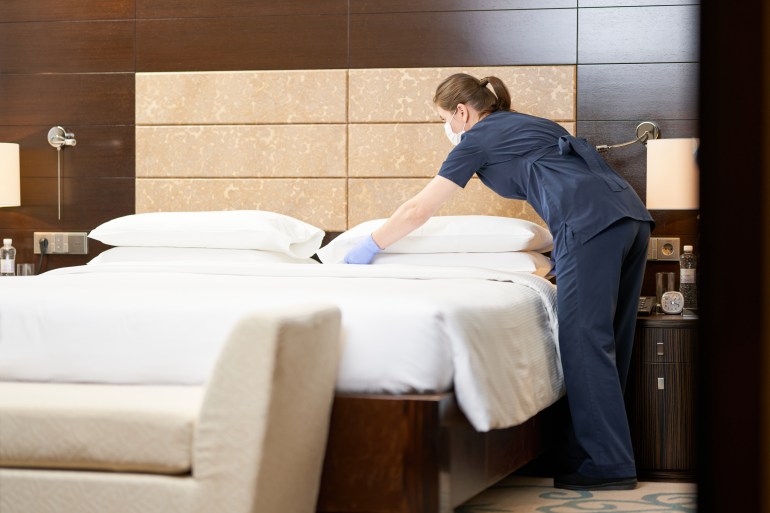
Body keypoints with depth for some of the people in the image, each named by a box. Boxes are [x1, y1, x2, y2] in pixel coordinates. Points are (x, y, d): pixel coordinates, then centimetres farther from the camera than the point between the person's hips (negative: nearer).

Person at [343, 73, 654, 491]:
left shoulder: (479, 138, 9)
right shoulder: (523, 125, 32)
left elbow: (418, 210, 13)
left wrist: (369, 248, 25)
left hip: (590, 221, -9)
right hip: (632, 216, 9)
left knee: (585, 342, -7)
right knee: (608, 341, 10)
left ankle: (607, 466, -9)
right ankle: (609, 454, 13)